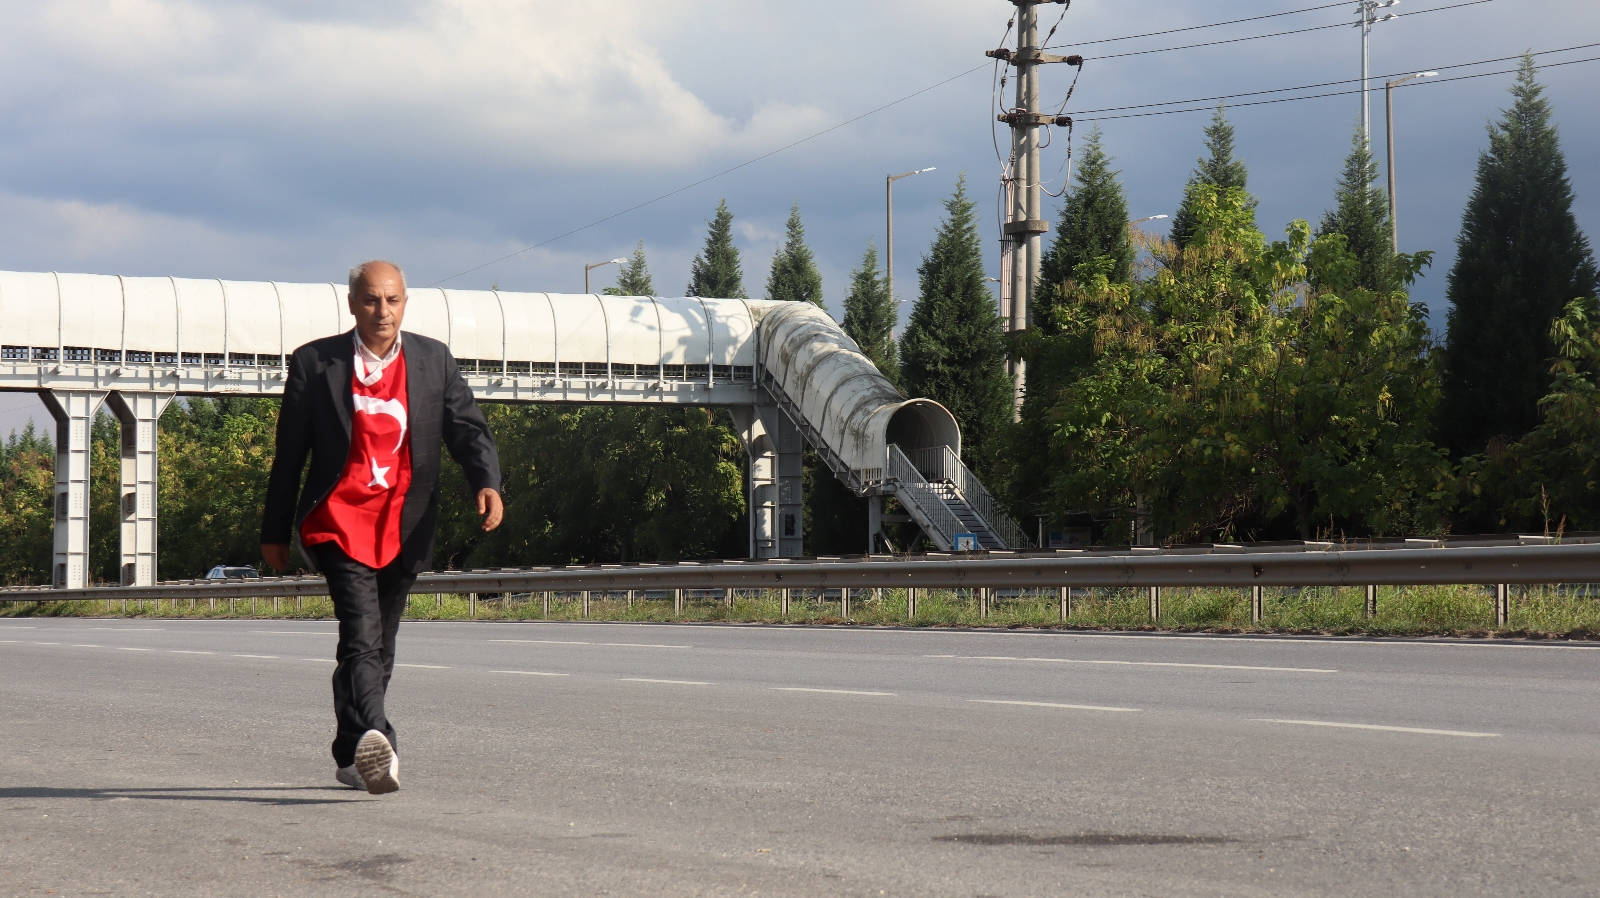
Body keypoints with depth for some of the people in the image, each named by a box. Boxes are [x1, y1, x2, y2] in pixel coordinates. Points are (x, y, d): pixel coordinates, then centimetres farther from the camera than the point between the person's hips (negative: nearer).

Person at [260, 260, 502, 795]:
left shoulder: (434, 360, 9)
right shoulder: (314, 363, 3)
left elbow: (466, 427, 3)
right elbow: (288, 454, 8)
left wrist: (486, 481, -18)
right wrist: (274, 531, 10)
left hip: (404, 526, 4)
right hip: (339, 520, -3)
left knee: (378, 646, 12)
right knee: (361, 635, -22)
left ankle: (352, 756, 25)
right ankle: (373, 740, -39)